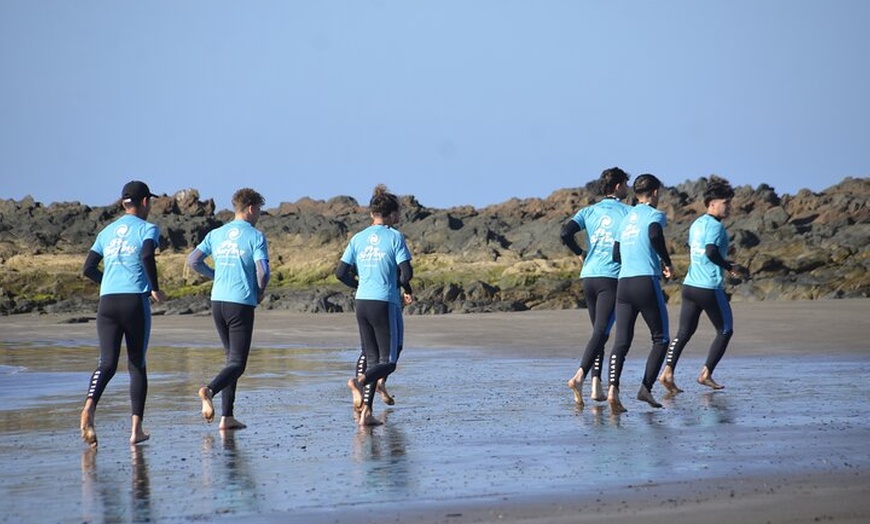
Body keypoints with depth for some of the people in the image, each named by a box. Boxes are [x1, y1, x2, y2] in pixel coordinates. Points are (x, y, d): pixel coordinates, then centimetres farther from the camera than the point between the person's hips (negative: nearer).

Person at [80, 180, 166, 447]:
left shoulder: (107, 231, 19)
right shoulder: (148, 229, 3)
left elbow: (88, 269, 16)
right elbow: (147, 255, -18)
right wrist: (155, 289, -5)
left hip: (107, 302, 3)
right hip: (135, 302, -3)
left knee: (107, 363, -3)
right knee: (137, 365, 7)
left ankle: (89, 406, -32)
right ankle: (136, 429, 5)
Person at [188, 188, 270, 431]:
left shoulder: (216, 234, 11)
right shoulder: (255, 236, -5)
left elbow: (193, 260, 7)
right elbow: (263, 271, -14)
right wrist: (260, 292, 5)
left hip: (217, 301, 6)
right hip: (242, 303, -6)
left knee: (232, 358, 16)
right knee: (237, 363, -4)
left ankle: (227, 416, 10)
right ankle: (209, 390, -33)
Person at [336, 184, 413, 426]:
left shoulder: (358, 238, 9)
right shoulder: (395, 237, -4)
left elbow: (341, 272, 8)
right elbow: (406, 273, -11)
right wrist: (406, 287, 11)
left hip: (361, 302, 5)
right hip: (385, 303, -5)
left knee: (372, 359, 12)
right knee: (388, 361, 1)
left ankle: (365, 412, 2)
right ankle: (360, 381, -28)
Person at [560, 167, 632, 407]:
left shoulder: (589, 211, 12)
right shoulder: (628, 212, 2)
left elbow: (565, 233, -1)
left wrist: (580, 254, 14)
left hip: (588, 276, 5)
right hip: (612, 278, -5)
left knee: (598, 331, 14)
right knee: (601, 332, -12)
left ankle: (596, 385, 3)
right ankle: (579, 376, -30)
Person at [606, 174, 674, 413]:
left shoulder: (626, 218, 20)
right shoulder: (654, 214, 1)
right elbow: (655, 236, -21)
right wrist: (667, 263, -6)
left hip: (623, 283, 5)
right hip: (646, 282, -5)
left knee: (621, 341, -2)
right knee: (660, 339, 9)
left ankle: (613, 388, -21)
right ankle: (646, 388, -2)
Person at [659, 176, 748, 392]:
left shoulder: (696, 224, 16)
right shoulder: (715, 225, -12)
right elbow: (711, 252, -26)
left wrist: (726, 265, 28)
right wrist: (731, 268, -12)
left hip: (690, 285, 8)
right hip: (710, 288, -8)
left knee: (684, 331, 6)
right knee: (725, 331, 8)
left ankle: (667, 372, -8)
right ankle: (706, 374, 5)